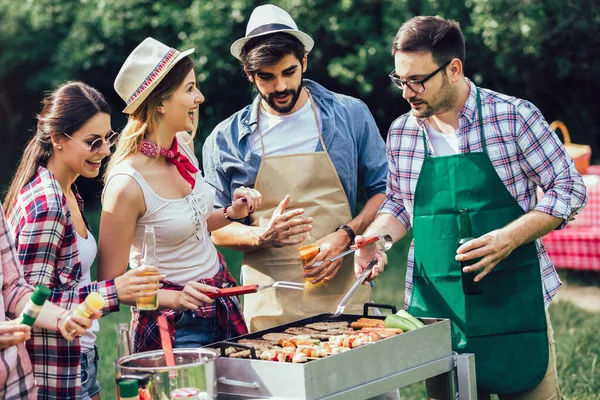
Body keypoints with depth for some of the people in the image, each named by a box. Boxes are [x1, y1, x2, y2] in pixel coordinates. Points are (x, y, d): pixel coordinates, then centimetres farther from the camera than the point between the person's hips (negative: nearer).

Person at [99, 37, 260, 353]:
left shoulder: (183, 146, -1)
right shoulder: (127, 184, -25)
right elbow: (110, 283, -17)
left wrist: (231, 214, 1)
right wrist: (174, 298, -28)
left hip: (220, 302, 8)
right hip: (174, 326, -8)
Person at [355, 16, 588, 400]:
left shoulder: (513, 116, -9)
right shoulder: (401, 133, 4)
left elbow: (570, 188, -5)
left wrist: (510, 237, -18)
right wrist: (376, 236, -3)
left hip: (513, 302, -3)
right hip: (436, 307, 3)